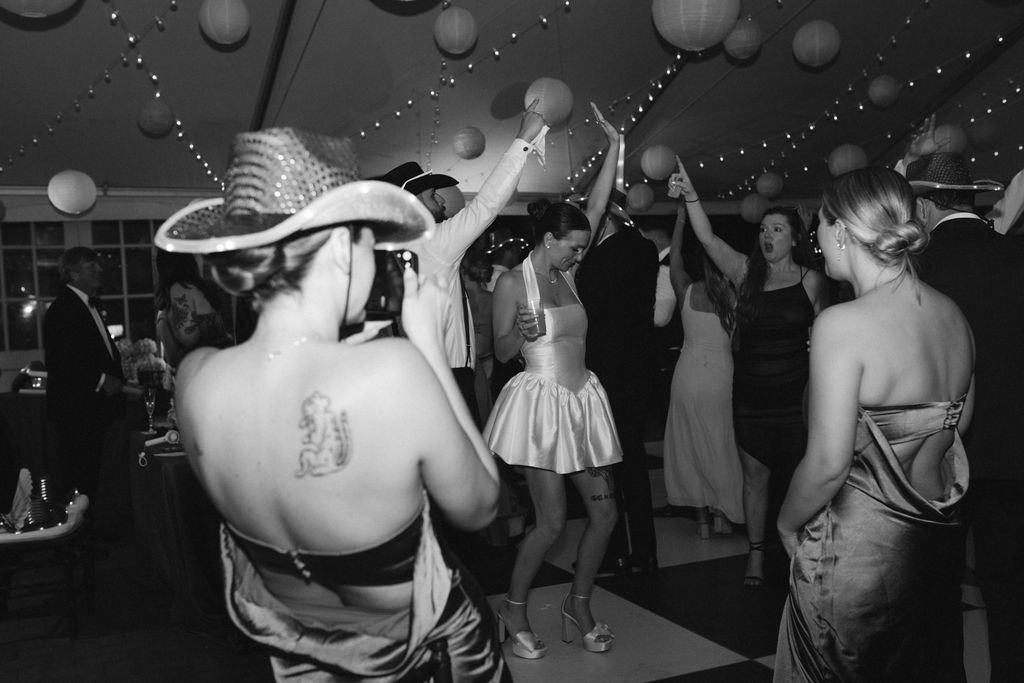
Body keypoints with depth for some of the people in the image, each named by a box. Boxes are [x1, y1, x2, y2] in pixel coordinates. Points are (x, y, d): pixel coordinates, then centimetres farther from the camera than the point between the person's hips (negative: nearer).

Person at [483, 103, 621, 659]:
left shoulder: (566, 273, 10)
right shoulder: (512, 282, -6)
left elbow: (597, 208, 8)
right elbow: (500, 352, -4)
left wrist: (613, 144, 6)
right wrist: (520, 332, -26)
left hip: (583, 400, 7)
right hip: (540, 400, -7)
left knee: (604, 513, 5)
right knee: (552, 523, -6)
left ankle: (579, 607, 23)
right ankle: (513, 611, 17)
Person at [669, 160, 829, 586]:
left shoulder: (811, 280, 0)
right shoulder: (746, 273, 4)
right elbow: (708, 238, -7)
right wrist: (690, 196, -20)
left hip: (794, 392, -2)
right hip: (749, 391, 2)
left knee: (797, 475, 5)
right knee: (755, 475, 9)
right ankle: (756, 552, 20)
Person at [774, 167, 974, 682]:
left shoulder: (842, 324, -24)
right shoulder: (952, 314, -1)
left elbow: (827, 464, -24)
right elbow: (960, 421, 12)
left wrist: (788, 523, -7)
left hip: (857, 549, -7)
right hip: (938, 542, 7)